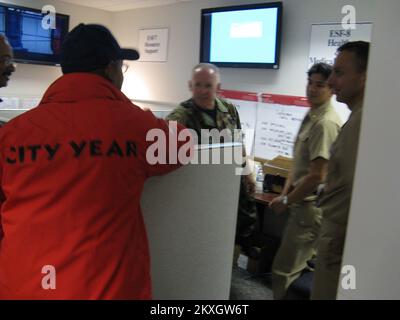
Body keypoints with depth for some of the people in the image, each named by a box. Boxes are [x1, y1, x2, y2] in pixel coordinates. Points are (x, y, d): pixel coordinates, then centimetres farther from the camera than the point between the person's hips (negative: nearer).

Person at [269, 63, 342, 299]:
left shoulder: (326, 122, -19)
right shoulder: (312, 117, 13)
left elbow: (317, 176, -22)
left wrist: (286, 201, -12)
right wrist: (285, 194, 7)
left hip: (311, 207, -10)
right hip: (303, 203, 10)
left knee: (284, 271, -4)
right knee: (301, 266, 22)